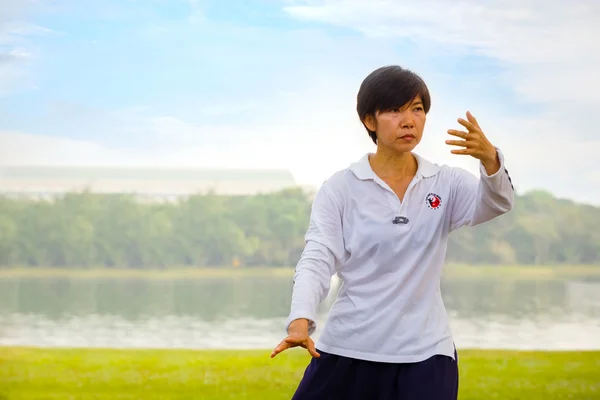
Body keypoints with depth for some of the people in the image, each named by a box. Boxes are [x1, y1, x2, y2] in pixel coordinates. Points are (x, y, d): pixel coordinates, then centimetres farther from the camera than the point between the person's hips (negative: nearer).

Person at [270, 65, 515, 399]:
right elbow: (317, 260, -9)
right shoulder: (340, 189, 0)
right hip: (348, 350, -1)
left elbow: (496, 203, -14)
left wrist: (490, 159, -36)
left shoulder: (446, 184, 4)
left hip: (425, 354, 1)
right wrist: (301, 320, -28)